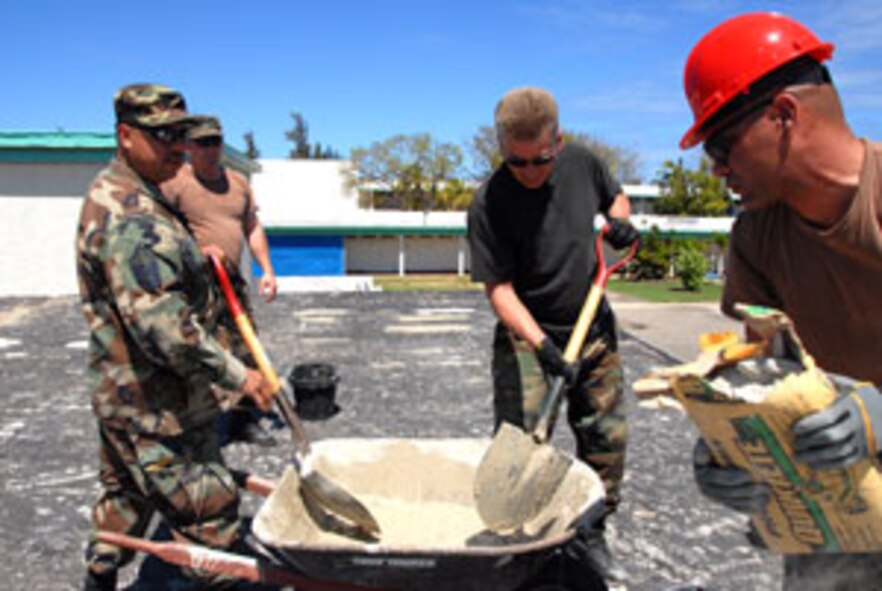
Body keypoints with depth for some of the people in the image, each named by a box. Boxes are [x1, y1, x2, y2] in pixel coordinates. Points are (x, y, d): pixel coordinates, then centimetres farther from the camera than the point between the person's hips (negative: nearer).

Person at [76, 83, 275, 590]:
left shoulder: (118, 196, 12)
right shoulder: (129, 215, -23)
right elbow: (160, 323, -30)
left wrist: (195, 255, 17)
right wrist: (235, 374, -25)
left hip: (125, 395, 11)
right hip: (158, 408, -11)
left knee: (126, 496, 26)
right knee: (210, 516, -2)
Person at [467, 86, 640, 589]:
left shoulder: (582, 163, -5)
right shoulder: (489, 205, -19)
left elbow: (616, 196, 17)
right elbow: (500, 288, -19)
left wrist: (620, 220, -5)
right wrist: (542, 345, -29)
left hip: (594, 327, 5)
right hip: (526, 335, -4)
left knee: (608, 435, 10)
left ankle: (592, 534, 30)